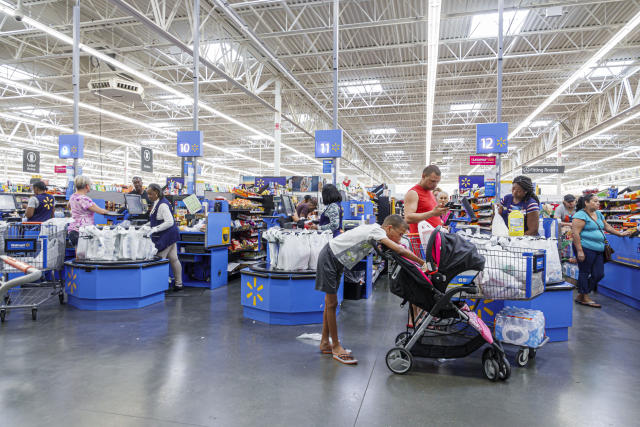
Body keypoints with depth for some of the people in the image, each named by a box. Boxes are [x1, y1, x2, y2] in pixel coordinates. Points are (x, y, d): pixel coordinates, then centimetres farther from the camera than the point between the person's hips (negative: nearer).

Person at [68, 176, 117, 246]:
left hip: (73, 230, 10)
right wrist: (107, 211, 7)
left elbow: (69, 206, 36)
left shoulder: (72, 197, 12)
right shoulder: (84, 199, -17)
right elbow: (101, 211, -13)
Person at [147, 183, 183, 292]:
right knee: (173, 259, 13)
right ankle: (178, 284, 21)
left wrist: (155, 229, -22)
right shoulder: (156, 203, 12)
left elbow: (169, 222, -24)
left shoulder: (162, 205, -20)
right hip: (169, 235, 10)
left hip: (166, 236, -10)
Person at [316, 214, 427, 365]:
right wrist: (423, 263, -26)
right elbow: (399, 250, -32)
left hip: (336, 261, 10)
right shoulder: (376, 230, -23)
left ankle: (325, 342, 25)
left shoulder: (376, 231, 3)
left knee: (331, 303, 14)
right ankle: (336, 347, 8)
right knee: (332, 303, -2)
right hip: (329, 258, -10)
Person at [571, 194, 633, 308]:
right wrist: (579, 251, -20)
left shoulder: (598, 214, 17)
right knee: (584, 273, 0)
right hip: (586, 249, -9)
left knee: (599, 274, 8)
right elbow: (575, 233, -17)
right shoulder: (581, 215, -11)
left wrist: (620, 234, 22)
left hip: (598, 250, 9)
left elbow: (607, 226, 30)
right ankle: (585, 297, 10)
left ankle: (581, 295, 19)